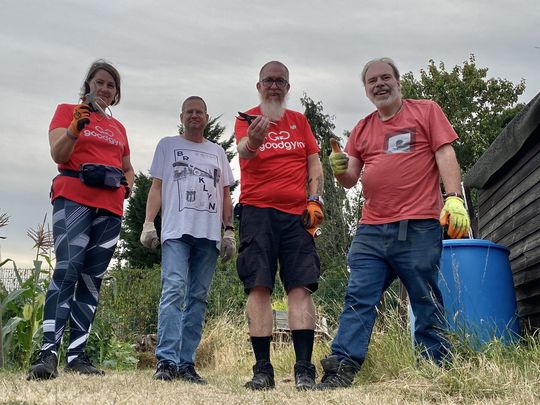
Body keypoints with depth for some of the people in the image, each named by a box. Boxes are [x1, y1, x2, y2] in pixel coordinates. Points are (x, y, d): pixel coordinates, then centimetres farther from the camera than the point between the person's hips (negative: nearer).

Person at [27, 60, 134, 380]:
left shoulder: (118, 128, 22)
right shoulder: (67, 110, 9)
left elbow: (128, 167, 31)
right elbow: (58, 154, -4)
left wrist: (128, 185, 10)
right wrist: (75, 129, -21)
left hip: (110, 207, 5)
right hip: (74, 199, -5)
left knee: (93, 279, 1)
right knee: (67, 270, -20)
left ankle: (77, 355, 3)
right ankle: (48, 353, -24)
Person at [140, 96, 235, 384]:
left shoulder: (217, 152, 22)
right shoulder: (167, 145, 16)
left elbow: (225, 194, 19)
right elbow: (156, 187, 9)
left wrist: (229, 231, 8)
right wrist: (148, 223, -3)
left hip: (209, 234, 3)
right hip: (176, 230, -3)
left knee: (198, 297, 0)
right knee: (173, 291, -16)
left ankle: (186, 363, 3)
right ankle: (166, 361, -17)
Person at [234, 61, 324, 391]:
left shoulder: (300, 121, 18)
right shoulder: (247, 119, 6)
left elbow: (314, 163, 14)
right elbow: (243, 151, -16)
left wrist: (314, 200, 0)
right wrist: (252, 140, -39)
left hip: (297, 214, 2)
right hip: (258, 212, -2)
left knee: (301, 286, -6)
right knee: (259, 287, -6)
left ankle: (304, 369, -5)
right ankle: (262, 369, -2)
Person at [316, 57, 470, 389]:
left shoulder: (426, 111, 9)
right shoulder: (363, 128, 19)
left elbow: (445, 155, -1)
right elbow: (350, 179, 16)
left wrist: (453, 198, -15)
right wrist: (341, 169, -7)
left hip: (418, 228, -4)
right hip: (371, 230, 4)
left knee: (427, 305, 1)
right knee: (358, 300, -3)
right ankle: (343, 368, -4)